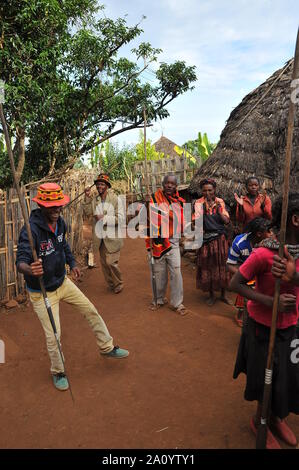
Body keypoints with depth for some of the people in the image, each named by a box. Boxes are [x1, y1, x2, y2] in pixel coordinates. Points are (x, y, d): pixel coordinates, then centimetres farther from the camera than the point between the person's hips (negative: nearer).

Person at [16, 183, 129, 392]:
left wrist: (72, 263, 9)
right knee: (53, 336, 3)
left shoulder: (60, 222, -5)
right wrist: (29, 269, -59)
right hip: (42, 292, -6)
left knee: (91, 311, 11)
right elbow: (21, 261, -37)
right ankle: (58, 372, 30)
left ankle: (107, 347, 32)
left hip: (62, 282, 7)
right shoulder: (31, 230, -29)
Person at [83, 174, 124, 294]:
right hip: (100, 237, 6)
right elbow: (87, 212, -1)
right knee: (104, 263, 15)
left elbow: (120, 218, -17)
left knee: (111, 262, -7)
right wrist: (88, 198, -10)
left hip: (112, 237, -6)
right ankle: (111, 284, 34)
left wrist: (104, 218, -22)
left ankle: (118, 283, 18)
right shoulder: (94, 200, 6)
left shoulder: (115, 199, -11)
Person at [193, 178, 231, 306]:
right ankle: (211, 295, 23)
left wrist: (219, 210, -14)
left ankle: (223, 294, 25)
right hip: (206, 239, -1)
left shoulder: (220, 202, 2)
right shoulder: (199, 203, -4)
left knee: (222, 266, 8)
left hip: (220, 239, 2)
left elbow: (227, 221, -2)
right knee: (208, 267, 6)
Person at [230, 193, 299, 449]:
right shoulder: (263, 254, -27)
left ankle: (277, 417, 48)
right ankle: (260, 420, 42)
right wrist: (272, 301, -29)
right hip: (263, 327, -6)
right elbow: (236, 284, -21)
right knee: (267, 380, 13)